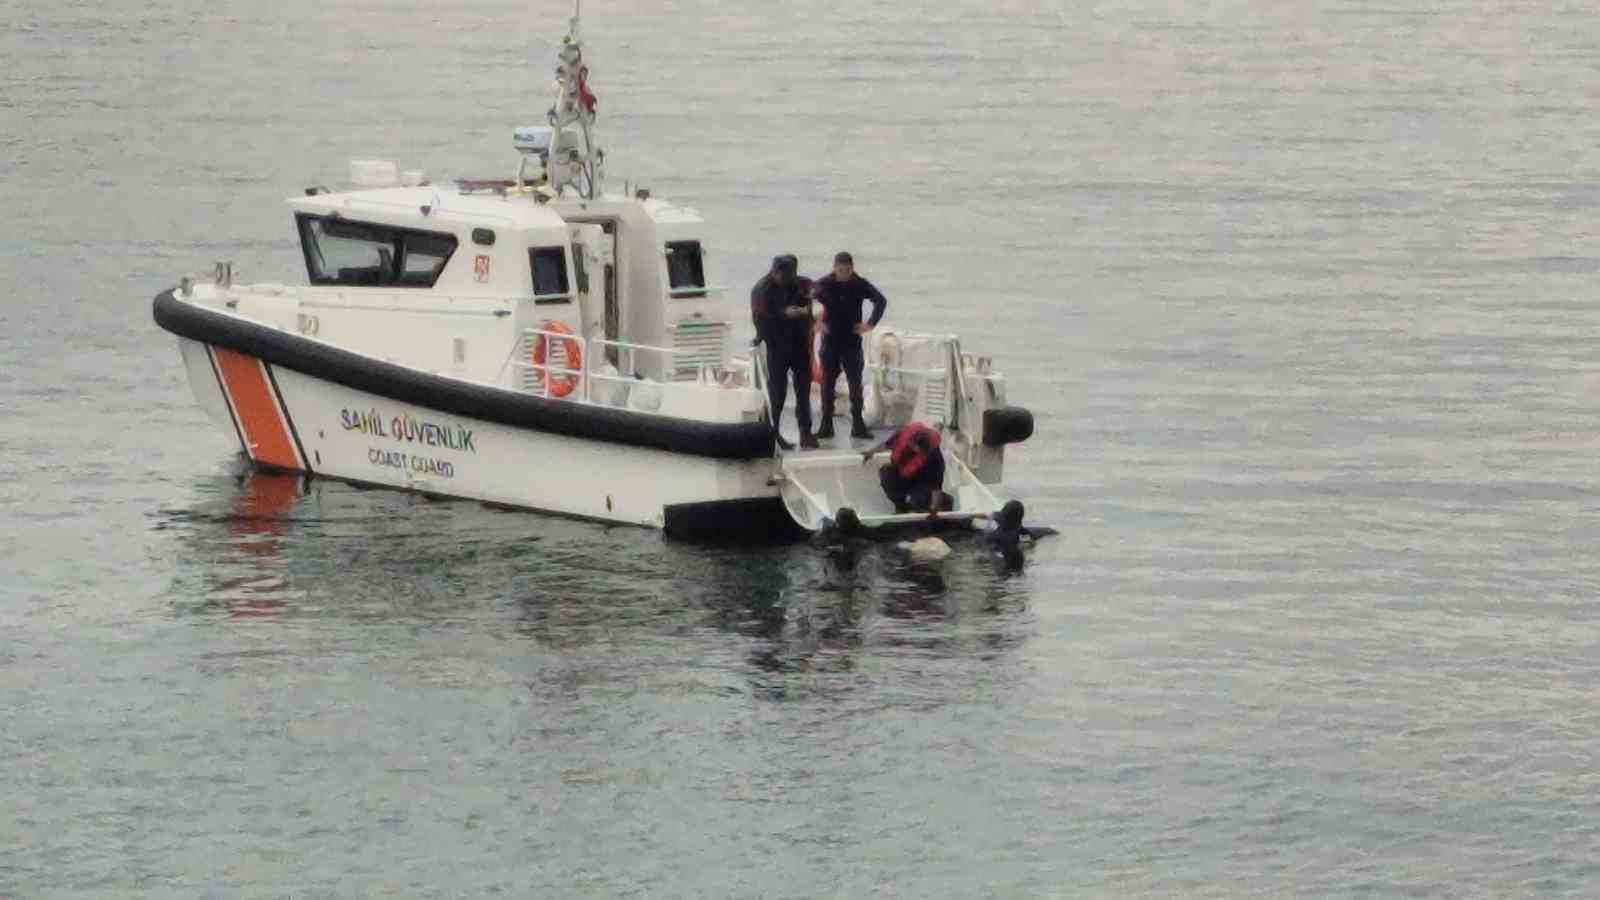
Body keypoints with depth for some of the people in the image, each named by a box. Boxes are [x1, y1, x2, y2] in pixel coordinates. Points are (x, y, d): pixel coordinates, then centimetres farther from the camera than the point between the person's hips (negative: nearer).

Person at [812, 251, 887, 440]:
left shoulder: (860, 284, -5)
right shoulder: (824, 283, -6)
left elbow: (881, 300, -4)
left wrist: (870, 324, -13)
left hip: (852, 339, 0)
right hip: (830, 339, 0)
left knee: (855, 382, -1)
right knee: (827, 382, 2)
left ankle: (857, 425, 3)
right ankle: (826, 426, 8)